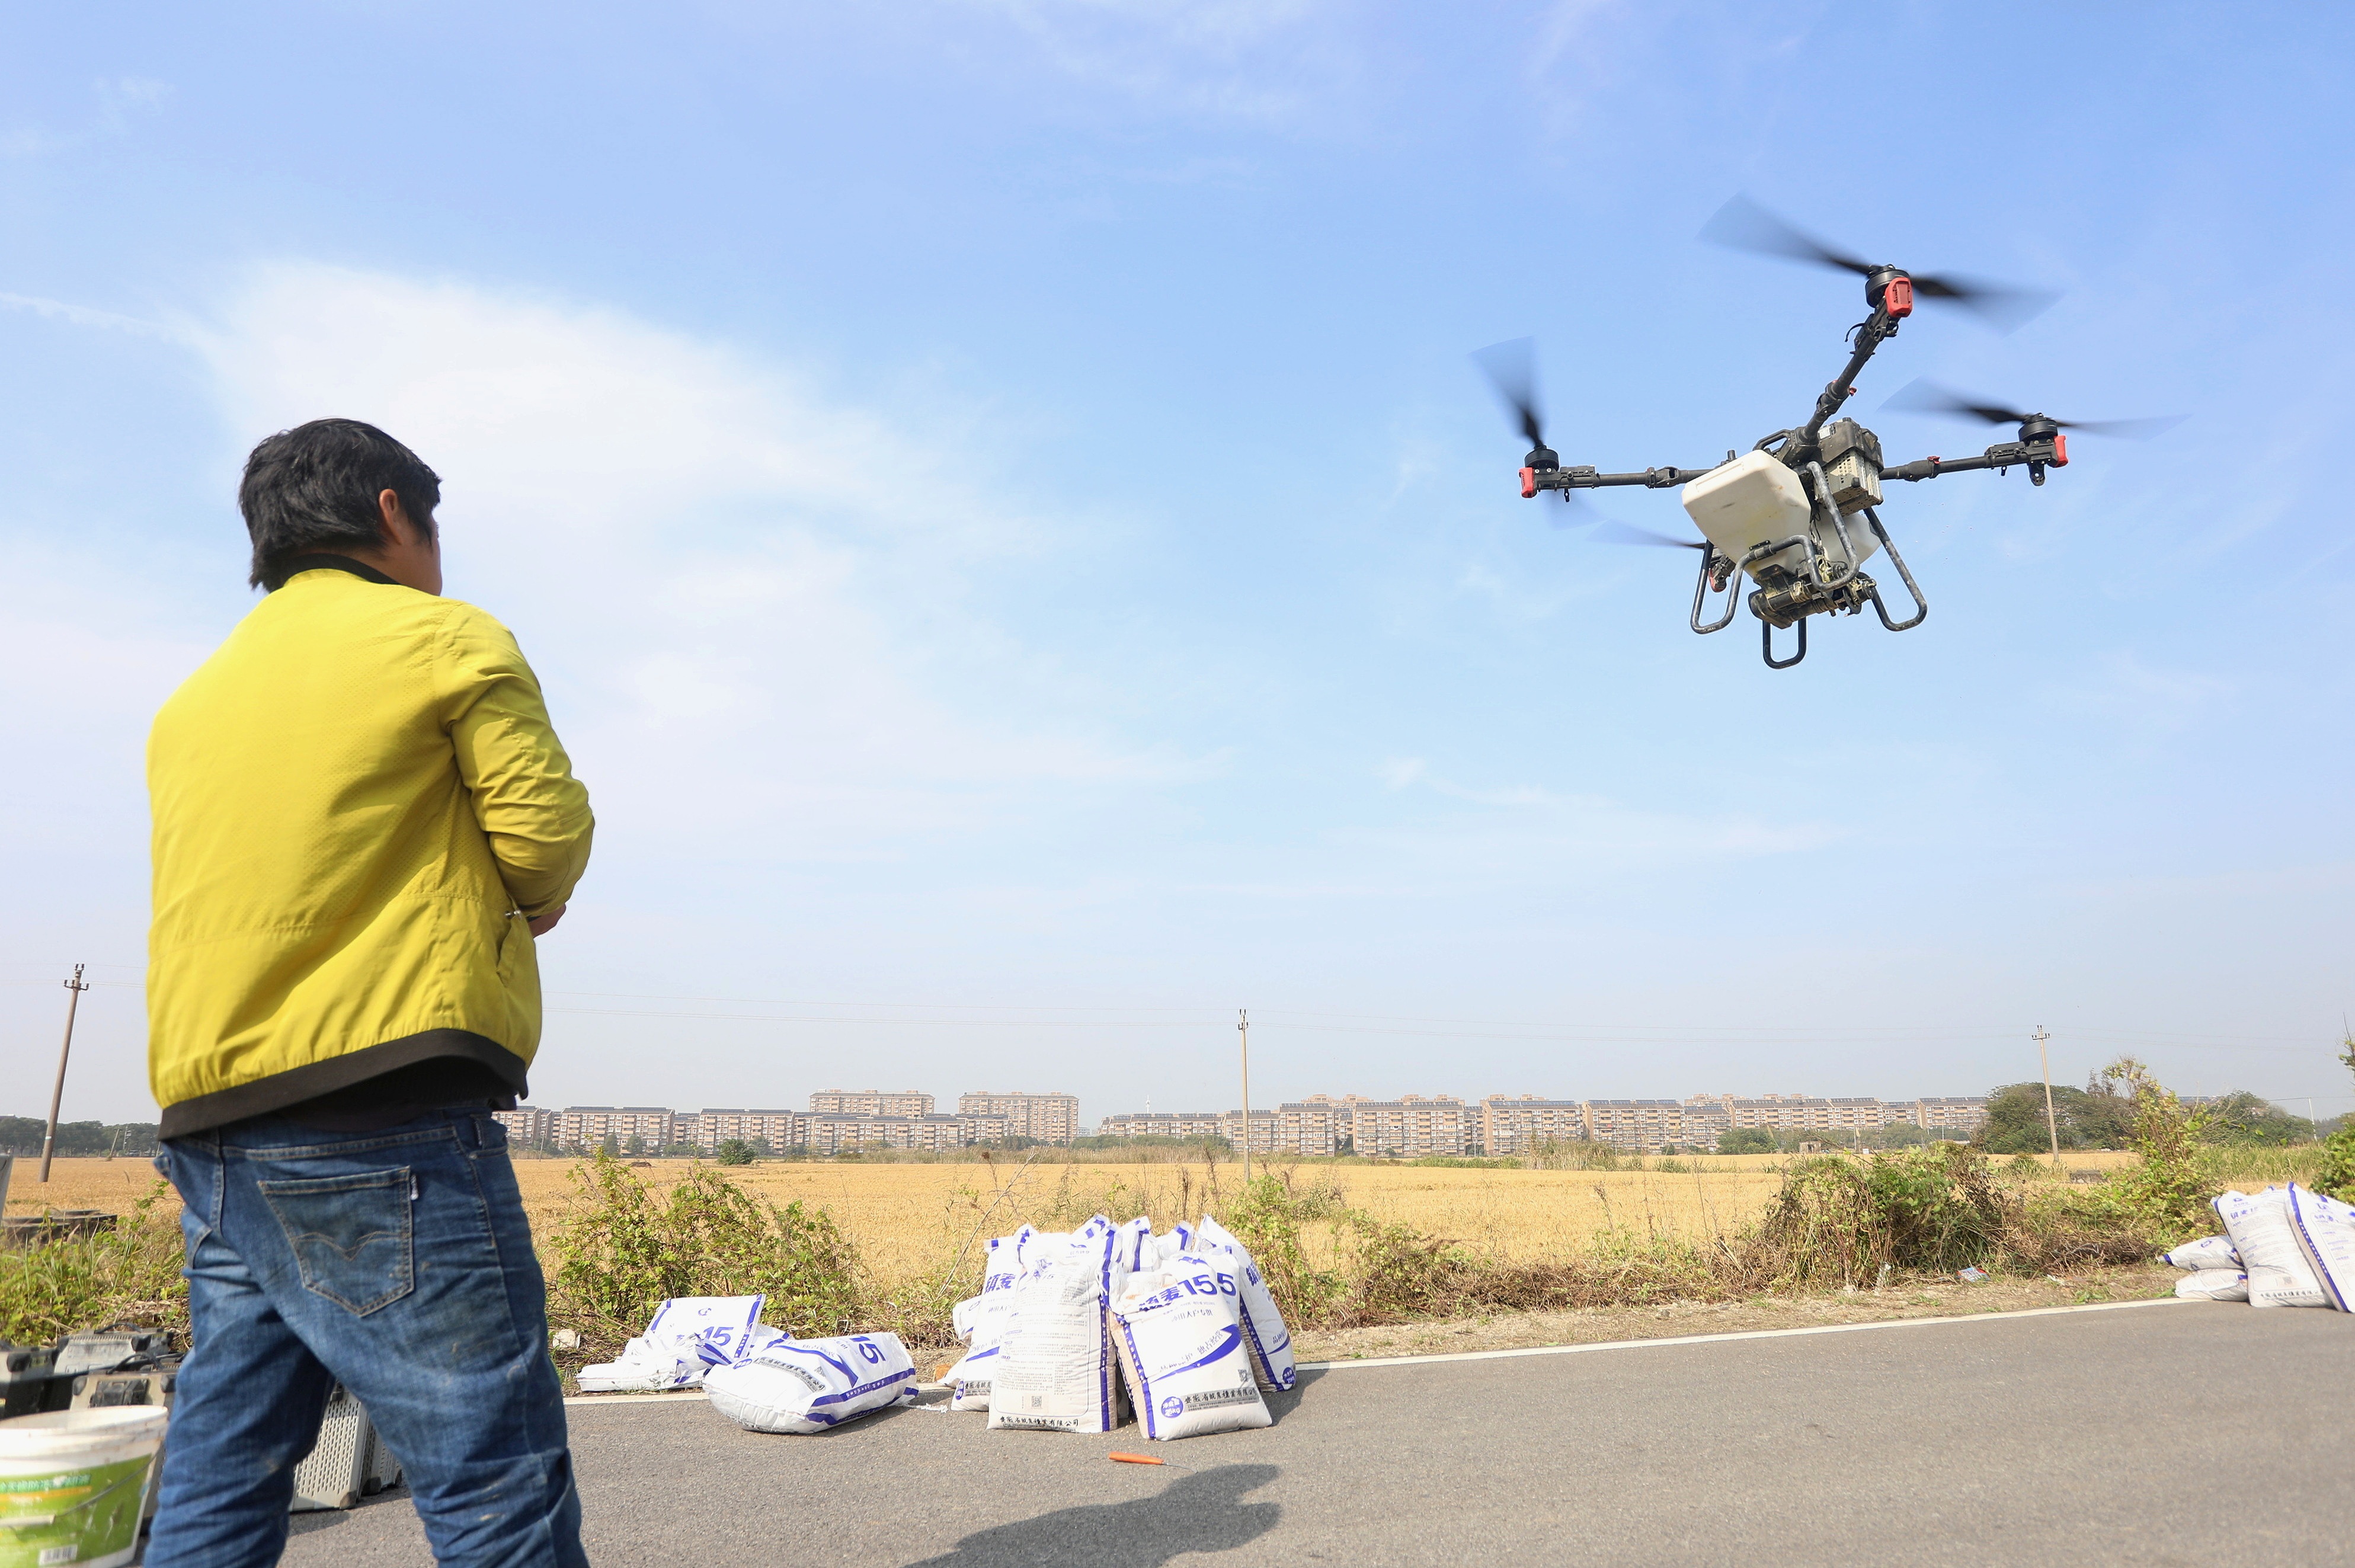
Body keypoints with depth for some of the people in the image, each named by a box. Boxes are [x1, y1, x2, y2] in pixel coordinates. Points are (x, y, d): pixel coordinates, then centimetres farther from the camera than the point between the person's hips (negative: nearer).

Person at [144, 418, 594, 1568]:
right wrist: (523, 900, 15)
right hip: (382, 1132, -8)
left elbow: (263, 880, 21)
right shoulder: (450, 639, 0)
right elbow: (549, 834, -6)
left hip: (210, 1127, 8)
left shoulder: (195, 697, 22)